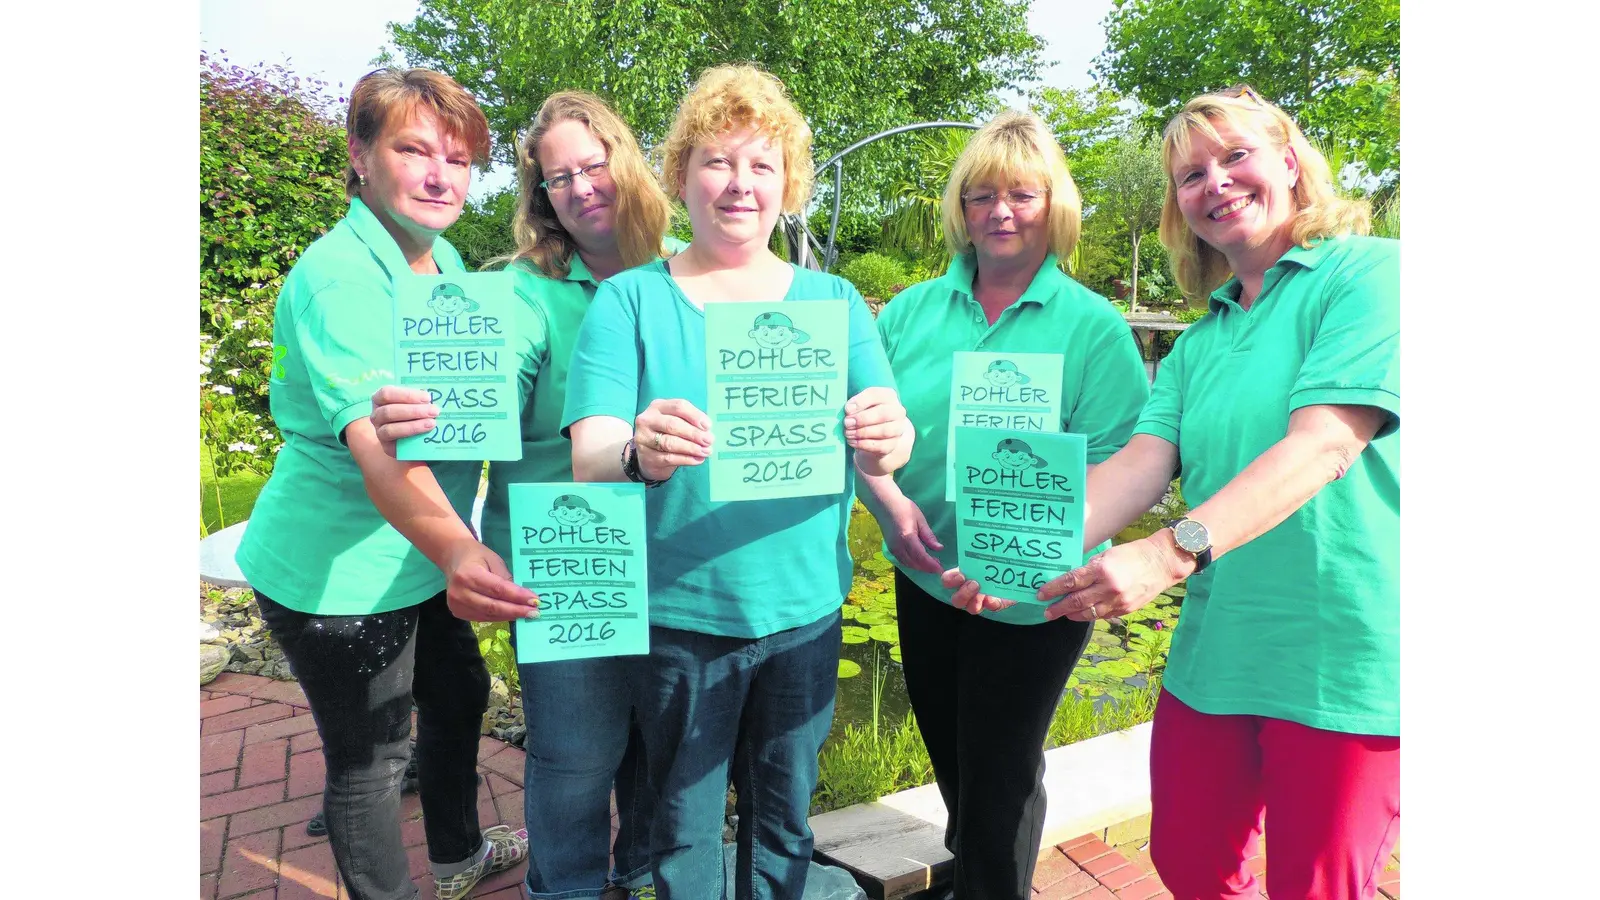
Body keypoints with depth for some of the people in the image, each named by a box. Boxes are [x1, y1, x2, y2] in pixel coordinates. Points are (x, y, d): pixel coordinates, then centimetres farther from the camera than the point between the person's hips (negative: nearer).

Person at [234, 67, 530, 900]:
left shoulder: (446, 261, 3)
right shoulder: (339, 276, -24)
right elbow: (374, 445, -39)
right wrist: (457, 549, -55)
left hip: (424, 554, 9)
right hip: (335, 574, -9)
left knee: (458, 698, 24)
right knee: (369, 754, 8)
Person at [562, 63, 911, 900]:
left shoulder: (832, 299, 3)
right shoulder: (629, 299, -4)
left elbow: (888, 443, -7)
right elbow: (587, 460, -14)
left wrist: (883, 441, -31)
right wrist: (639, 453, -37)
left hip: (804, 608, 2)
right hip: (682, 614, -2)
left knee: (785, 815, 18)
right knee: (685, 823, 13)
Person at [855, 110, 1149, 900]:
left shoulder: (1091, 325, -9)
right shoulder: (912, 310, 1)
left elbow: (1115, 465, -14)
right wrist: (889, 500, -17)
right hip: (924, 580, 4)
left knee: (1000, 769, 12)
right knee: (948, 754, 23)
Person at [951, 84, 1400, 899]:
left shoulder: (1369, 273, -7)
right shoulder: (1200, 341, 12)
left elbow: (1324, 444, -21)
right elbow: (1138, 463, -3)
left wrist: (1172, 553, -33)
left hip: (1346, 657, -5)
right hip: (1216, 651, 6)